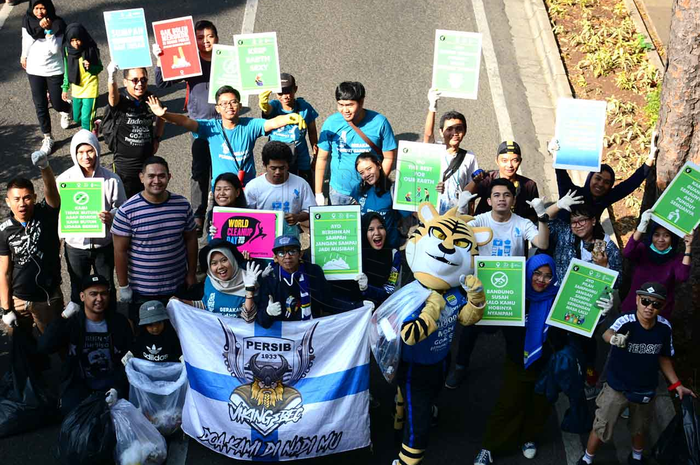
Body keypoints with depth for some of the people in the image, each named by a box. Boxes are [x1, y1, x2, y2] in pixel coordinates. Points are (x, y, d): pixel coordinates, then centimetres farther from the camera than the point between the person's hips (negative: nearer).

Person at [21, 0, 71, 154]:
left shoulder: (57, 24, -17)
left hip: (54, 70, -2)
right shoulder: (27, 21, -7)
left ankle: (65, 111, 44)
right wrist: (23, 56, 24)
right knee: (40, 105, 4)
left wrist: (48, 30, -31)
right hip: (34, 70, 2)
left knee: (56, 103, 5)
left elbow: (55, 49, -22)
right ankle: (47, 138, 18)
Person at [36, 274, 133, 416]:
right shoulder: (72, 321, -4)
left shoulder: (119, 322, 0)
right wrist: (63, 318, -23)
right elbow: (43, 347, -16)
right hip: (79, 381, 0)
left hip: (111, 381, 0)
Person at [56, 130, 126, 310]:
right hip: (75, 245, 1)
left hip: (104, 244, 0)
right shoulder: (64, 179, -12)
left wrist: (112, 216, -28)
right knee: (79, 288, 20)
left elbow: (122, 207, -5)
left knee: (106, 288, 20)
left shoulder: (111, 178, -14)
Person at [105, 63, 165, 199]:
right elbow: (113, 96, -41)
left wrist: (157, 139, 7)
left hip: (148, 162, 4)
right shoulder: (121, 100, -15)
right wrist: (111, 78, -61)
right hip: (124, 165, -4)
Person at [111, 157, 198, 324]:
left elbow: (190, 239, 6)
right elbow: (120, 251, -10)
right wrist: (123, 287, -8)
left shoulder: (182, 205, -4)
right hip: (141, 291, -3)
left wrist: (191, 274, 8)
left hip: (177, 288, 3)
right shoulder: (127, 211, -15)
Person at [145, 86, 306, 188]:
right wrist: (163, 114, -31)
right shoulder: (211, 127, -2)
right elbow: (186, 121, -13)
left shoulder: (250, 125, -3)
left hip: (248, 190, 0)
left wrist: (289, 118, -38)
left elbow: (272, 123, -17)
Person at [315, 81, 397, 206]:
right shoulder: (331, 123, -9)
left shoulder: (379, 122, -12)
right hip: (339, 192, 1)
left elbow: (389, 157, -6)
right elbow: (322, 158, -2)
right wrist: (318, 193, -1)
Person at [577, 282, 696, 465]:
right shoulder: (626, 322, -28)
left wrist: (676, 384, 1)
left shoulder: (665, 327, -14)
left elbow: (663, 357, 3)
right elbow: (607, 334, -50)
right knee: (602, 429, 10)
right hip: (617, 388, -4)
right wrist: (613, 338, -73)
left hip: (646, 391, 4)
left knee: (641, 429, 27)